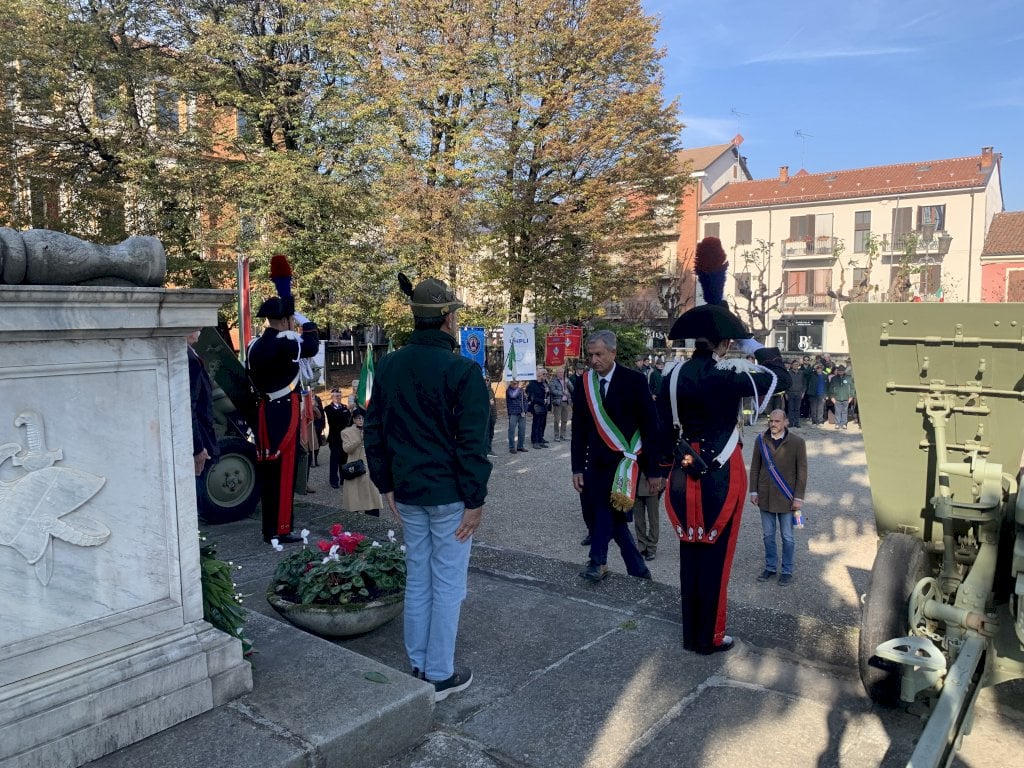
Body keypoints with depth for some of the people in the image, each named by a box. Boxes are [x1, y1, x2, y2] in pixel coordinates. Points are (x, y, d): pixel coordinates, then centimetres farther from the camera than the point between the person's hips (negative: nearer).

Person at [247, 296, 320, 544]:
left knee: (267, 471, 12)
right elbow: (313, 346, 1)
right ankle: (281, 530, 3)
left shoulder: (255, 345, 9)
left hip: (264, 413, 8)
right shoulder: (287, 341, -15)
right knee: (284, 471, -2)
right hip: (285, 412, -8)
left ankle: (269, 529, 20)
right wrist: (305, 322, 12)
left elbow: (254, 380, 15)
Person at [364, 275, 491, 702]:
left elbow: (374, 431, 10)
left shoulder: (388, 366, 5)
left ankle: (417, 667, 28)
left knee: (417, 580, 17)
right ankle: (439, 676, 16)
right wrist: (475, 500, -10)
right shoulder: (462, 371, -15)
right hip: (449, 495, -6)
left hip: (408, 492, 6)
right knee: (448, 585, 6)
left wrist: (385, 484, 16)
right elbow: (472, 442, -17)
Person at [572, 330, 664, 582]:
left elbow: (651, 427, -6)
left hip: (624, 461, -4)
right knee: (613, 516, 8)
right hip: (597, 463, 4)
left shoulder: (634, 381, -7)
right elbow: (578, 430, 8)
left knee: (608, 509, -13)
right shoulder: (584, 384, 3)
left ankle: (598, 561, 6)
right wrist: (577, 468, 4)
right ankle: (638, 570, 22)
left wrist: (654, 469, -8)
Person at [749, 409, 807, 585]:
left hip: (785, 498, -3)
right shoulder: (761, 440, -2)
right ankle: (770, 567, 28)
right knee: (768, 535, 13)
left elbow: (802, 472, -7)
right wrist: (753, 491, 2)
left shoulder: (797, 442, -10)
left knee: (787, 537, 8)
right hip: (765, 497, 3)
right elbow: (755, 467, 5)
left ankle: (787, 571, 23)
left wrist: (798, 498, -8)